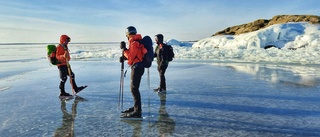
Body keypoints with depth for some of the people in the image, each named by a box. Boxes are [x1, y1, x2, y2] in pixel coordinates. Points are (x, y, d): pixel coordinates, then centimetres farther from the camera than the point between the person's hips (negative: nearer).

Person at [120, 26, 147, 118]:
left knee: (134, 89, -11)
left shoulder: (134, 43, -15)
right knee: (133, 88, 18)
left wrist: (123, 49, -10)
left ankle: (137, 112, -9)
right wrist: (124, 58, 9)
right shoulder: (136, 42, 16)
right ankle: (136, 107, 30)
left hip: (137, 67, -10)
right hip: (137, 66, 10)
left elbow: (131, 56, -19)